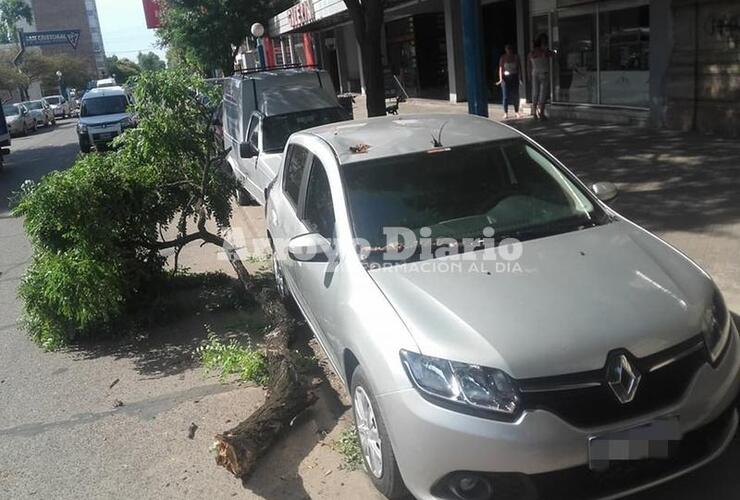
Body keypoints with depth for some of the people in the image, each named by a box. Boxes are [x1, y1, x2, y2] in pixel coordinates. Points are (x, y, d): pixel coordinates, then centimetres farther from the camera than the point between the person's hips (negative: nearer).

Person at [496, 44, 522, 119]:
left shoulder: (516, 57, 4)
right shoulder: (503, 58, 0)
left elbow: (519, 67, 5)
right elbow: (500, 68, -3)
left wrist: (520, 77, -4)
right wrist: (500, 79, -14)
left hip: (514, 77, 2)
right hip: (506, 77, -1)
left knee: (516, 95, 2)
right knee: (505, 96, -4)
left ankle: (516, 112, 14)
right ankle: (506, 113, 1)